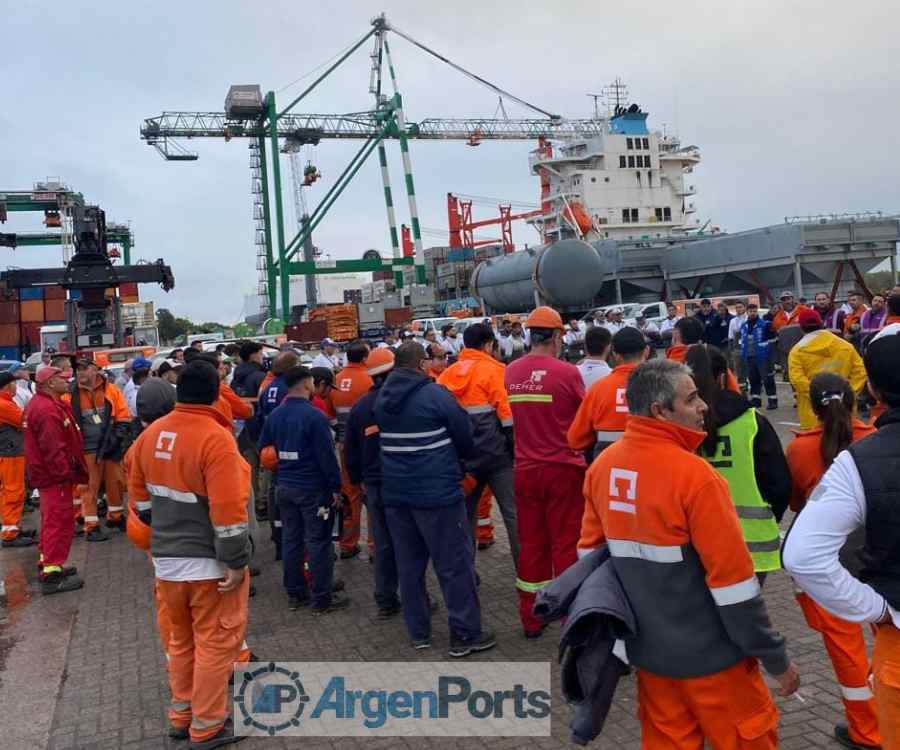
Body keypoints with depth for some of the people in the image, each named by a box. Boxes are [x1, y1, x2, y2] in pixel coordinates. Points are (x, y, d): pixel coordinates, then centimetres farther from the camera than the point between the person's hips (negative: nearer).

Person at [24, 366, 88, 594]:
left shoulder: (44, 404, 14)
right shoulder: (47, 409, -21)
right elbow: (53, 449, -26)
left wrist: (67, 471, 21)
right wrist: (67, 473, -20)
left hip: (48, 474, 11)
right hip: (56, 476, -11)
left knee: (52, 521, 21)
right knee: (59, 523, -6)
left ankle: (49, 565, 33)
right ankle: (52, 575, -1)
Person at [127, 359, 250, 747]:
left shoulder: (151, 434, 1)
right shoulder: (215, 438, -21)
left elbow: (139, 494, 12)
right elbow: (228, 510, -24)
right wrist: (236, 562, -14)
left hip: (166, 559, 7)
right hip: (209, 563, -7)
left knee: (181, 640, 22)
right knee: (215, 644, 9)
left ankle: (180, 716, 35)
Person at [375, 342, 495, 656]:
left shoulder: (382, 398, 7)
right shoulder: (435, 395, -12)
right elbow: (466, 437, -5)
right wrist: (465, 457, 15)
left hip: (395, 493, 7)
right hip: (437, 492, -6)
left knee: (409, 565, 14)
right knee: (455, 564, 2)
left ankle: (418, 632, 23)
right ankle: (465, 634, 8)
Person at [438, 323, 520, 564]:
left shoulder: (448, 373, 8)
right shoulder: (493, 370, -7)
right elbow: (506, 411, -12)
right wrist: (515, 448, -5)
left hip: (462, 454, 5)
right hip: (494, 452, -5)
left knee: (465, 513, 14)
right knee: (512, 512, 3)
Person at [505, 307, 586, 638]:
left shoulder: (511, 372, -2)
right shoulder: (567, 372, -14)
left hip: (525, 469, 4)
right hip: (563, 469, -4)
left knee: (531, 543, 14)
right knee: (566, 543, 8)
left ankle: (531, 619, 25)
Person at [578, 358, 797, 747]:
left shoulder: (602, 466, -3)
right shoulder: (693, 474, -23)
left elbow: (590, 551, 6)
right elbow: (731, 576, -21)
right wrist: (776, 657, -9)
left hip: (646, 646, 6)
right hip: (706, 652, -6)